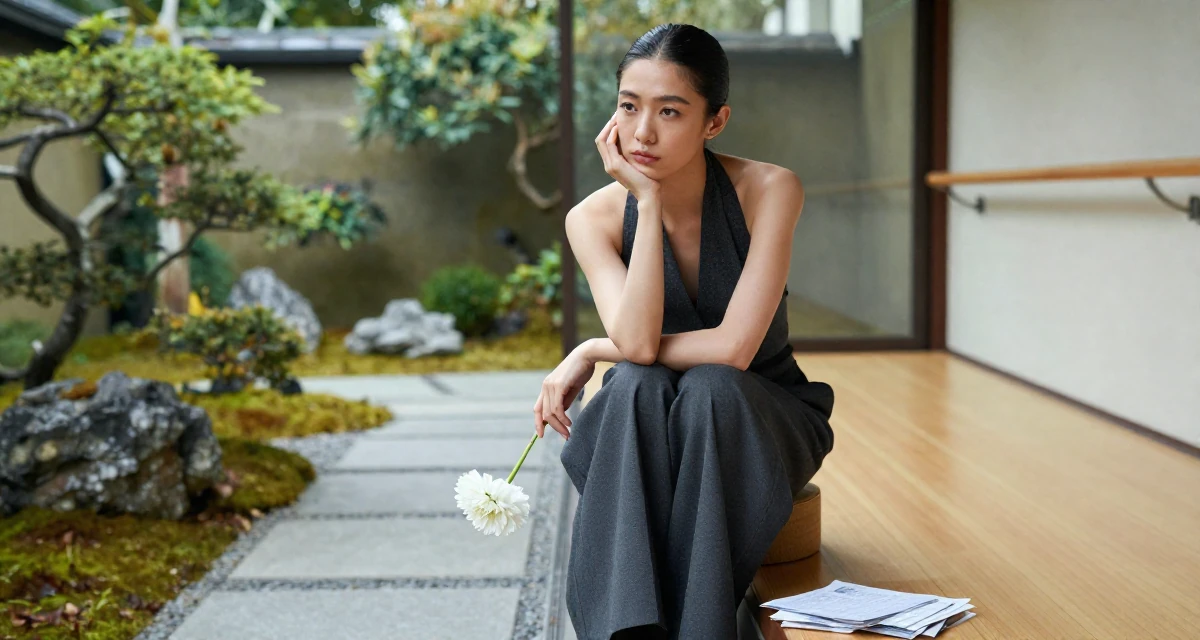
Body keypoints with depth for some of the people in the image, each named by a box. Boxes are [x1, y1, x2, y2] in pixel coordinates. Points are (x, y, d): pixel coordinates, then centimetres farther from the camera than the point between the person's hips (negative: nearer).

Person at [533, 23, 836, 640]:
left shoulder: (768, 190, -17)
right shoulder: (595, 217, -10)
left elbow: (733, 348, -25)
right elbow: (638, 343, -26)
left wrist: (589, 353, -16)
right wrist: (649, 202, -25)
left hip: (762, 417, -1)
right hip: (640, 432, 2)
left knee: (708, 388, -34)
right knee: (634, 385, -32)